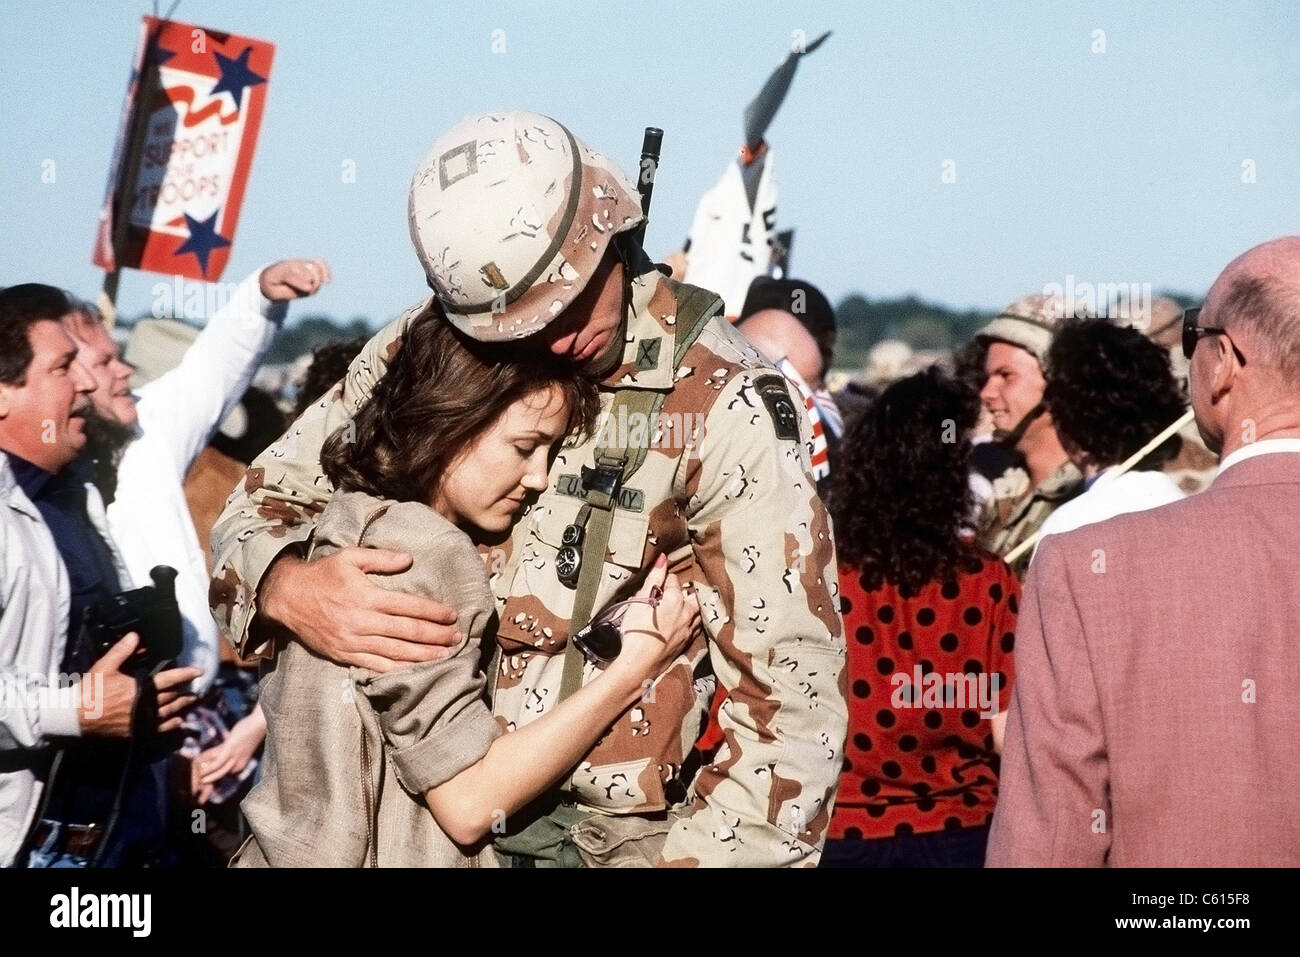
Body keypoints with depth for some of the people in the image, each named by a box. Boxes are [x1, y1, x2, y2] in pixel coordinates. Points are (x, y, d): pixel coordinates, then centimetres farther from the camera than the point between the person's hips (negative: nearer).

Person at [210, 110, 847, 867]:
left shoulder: (724, 404, -16)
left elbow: (794, 700, -16)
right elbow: (267, 499, 4)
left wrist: (690, 856, -25)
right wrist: (289, 588, -19)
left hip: (593, 831, -3)